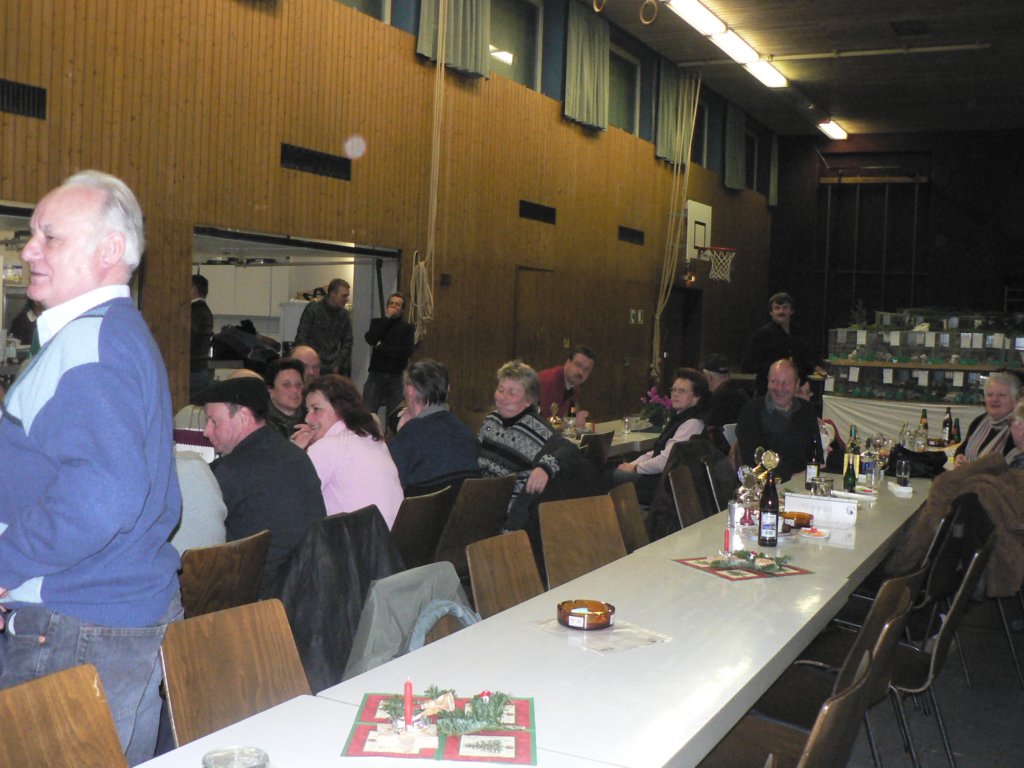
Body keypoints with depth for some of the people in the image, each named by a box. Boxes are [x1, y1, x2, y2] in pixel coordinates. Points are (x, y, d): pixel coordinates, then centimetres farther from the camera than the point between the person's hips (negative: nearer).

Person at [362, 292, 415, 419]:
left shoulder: (407, 328, 8)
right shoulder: (377, 322, 13)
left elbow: (407, 352, -7)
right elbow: (370, 338, -7)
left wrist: (381, 347, -4)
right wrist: (386, 318, -5)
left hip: (396, 376, -1)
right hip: (376, 373, 1)